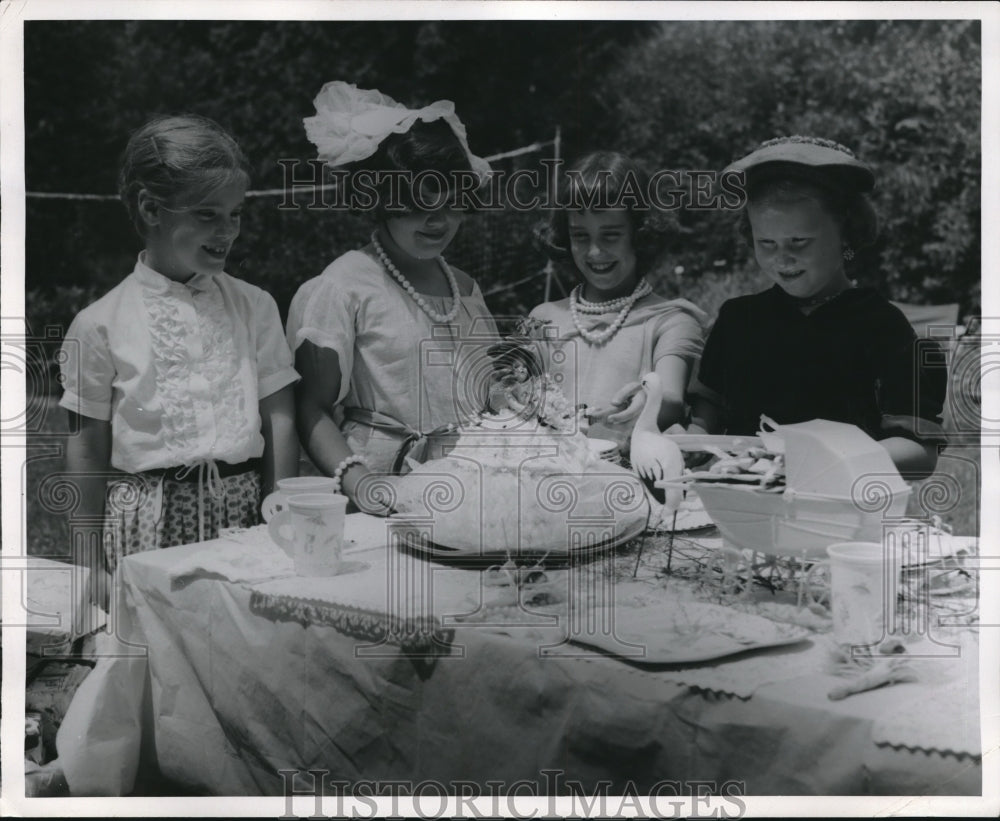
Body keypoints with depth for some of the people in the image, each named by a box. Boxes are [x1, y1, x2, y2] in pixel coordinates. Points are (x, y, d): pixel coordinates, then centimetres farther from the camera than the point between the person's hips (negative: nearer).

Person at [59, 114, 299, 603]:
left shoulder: (254, 308, 5)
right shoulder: (100, 324, -2)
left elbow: (279, 421, 4)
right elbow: (87, 450, 3)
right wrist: (94, 564, 5)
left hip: (244, 511, 2)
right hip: (150, 522, -2)